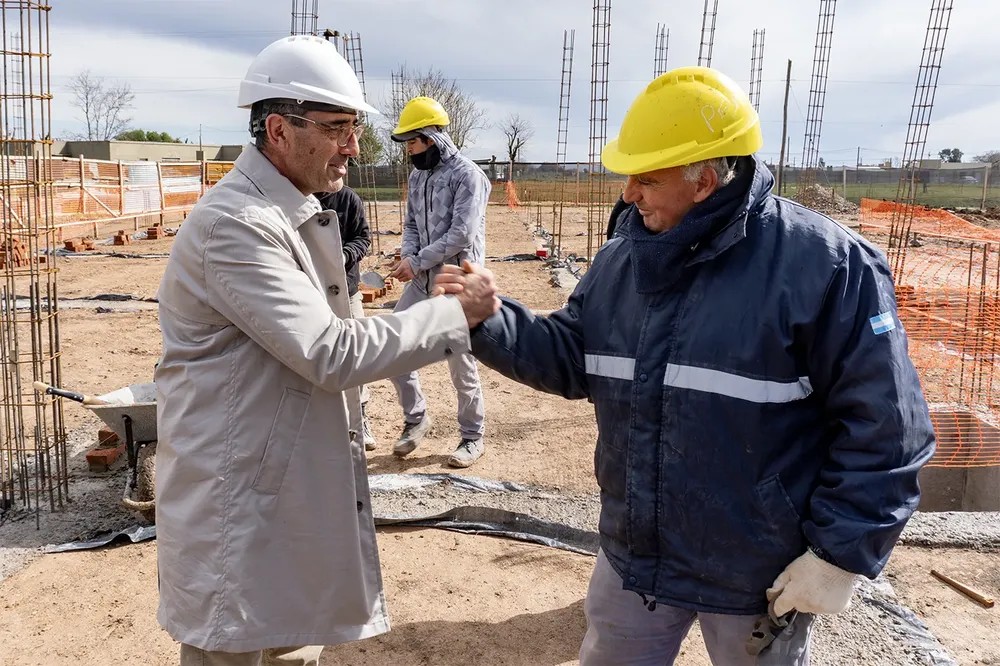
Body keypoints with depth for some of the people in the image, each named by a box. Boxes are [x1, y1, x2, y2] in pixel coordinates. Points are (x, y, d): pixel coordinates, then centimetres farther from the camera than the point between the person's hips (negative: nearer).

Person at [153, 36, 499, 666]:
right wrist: (454, 314, -21)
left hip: (298, 489, 9)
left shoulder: (307, 214, 10)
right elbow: (329, 353, -26)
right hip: (235, 505, -9)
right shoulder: (234, 223, -22)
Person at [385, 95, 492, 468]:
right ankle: (416, 418, 26)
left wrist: (416, 262, -17)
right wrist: (407, 256, -5)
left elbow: (460, 234, -20)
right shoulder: (417, 176, 11)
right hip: (423, 280, 8)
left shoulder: (467, 175, -13)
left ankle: (472, 437, 20)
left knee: (461, 364, 1)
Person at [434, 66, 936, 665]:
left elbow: (885, 424, -16)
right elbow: (571, 357, 5)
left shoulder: (824, 266, -20)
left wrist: (842, 554, -16)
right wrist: (489, 320, -11)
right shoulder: (621, 260, -1)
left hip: (763, 580, -5)